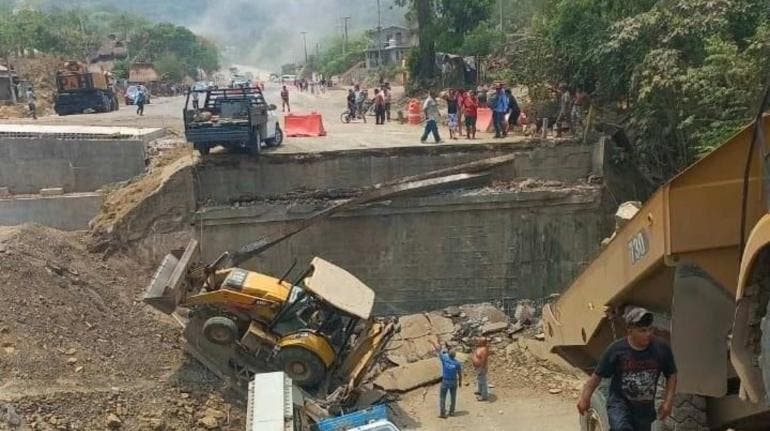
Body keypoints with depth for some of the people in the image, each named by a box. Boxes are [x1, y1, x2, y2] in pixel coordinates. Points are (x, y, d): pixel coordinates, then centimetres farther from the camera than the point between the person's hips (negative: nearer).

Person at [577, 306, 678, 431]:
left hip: (645, 408, 3)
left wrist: (668, 401, -2)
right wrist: (585, 397, -14)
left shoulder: (661, 349, -9)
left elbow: (671, 375, 6)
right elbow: (597, 376, -6)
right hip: (619, 403, -3)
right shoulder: (616, 350, -15)